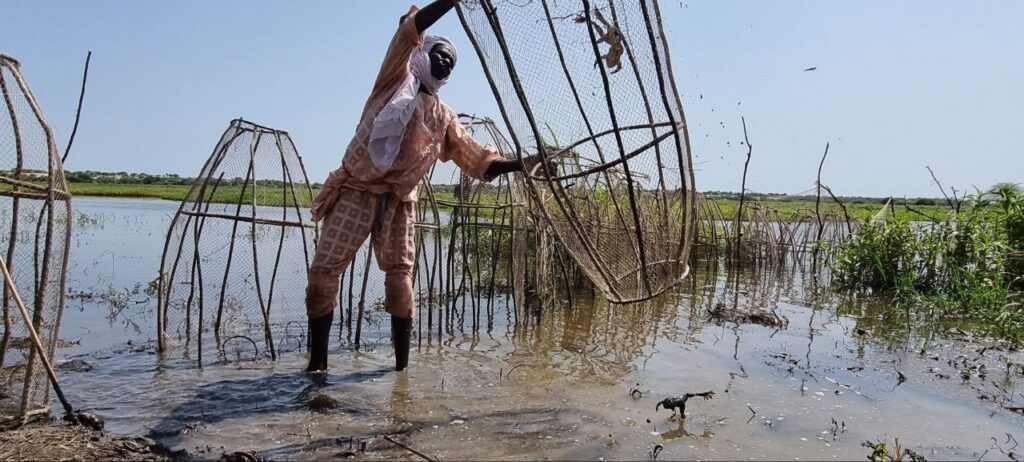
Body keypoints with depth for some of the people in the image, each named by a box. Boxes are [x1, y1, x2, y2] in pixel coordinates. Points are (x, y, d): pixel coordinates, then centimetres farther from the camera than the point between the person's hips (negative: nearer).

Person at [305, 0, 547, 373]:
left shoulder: (444, 117, 15)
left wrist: (520, 164, 1)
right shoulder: (398, 76, 6)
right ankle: (317, 361, 4)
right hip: (357, 189, -3)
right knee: (324, 270, -8)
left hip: (399, 201, 4)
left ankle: (402, 365, 10)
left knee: (400, 277, 2)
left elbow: (477, 158, 11)